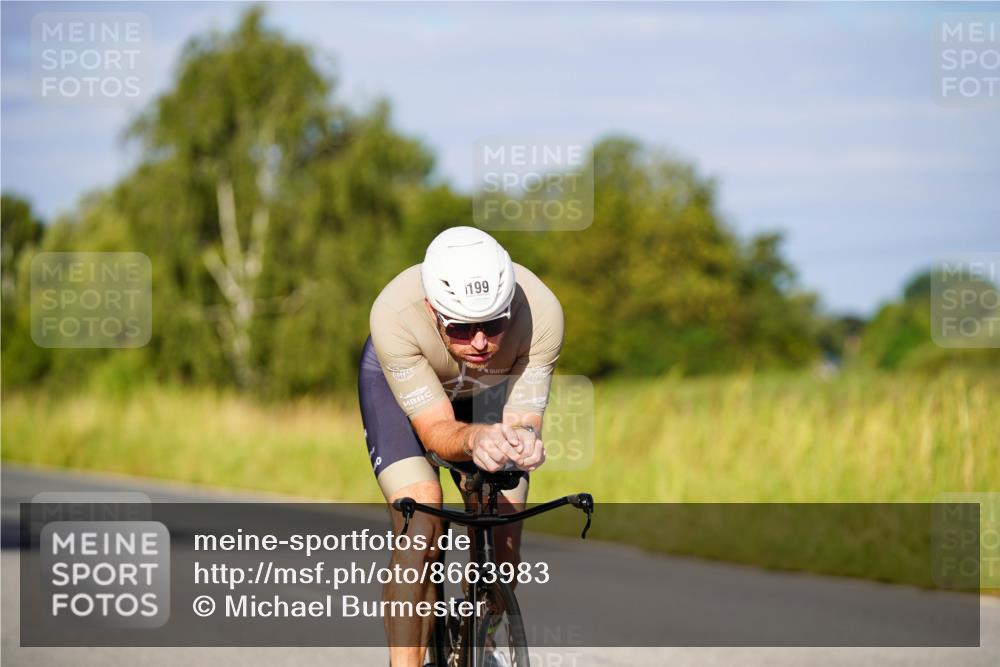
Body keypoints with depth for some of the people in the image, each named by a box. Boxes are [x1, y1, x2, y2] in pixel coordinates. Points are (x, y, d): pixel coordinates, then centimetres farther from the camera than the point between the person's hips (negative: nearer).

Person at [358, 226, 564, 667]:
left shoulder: (541, 312, -38)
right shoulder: (394, 314, -42)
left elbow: (523, 419, -31)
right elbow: (435, 429, -37)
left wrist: (522, 440, -54)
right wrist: (474, 439, -59)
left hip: (492, 386, 2)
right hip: (396, 381, -2)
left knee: (501, 546, -6)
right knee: (420, 525, -24)